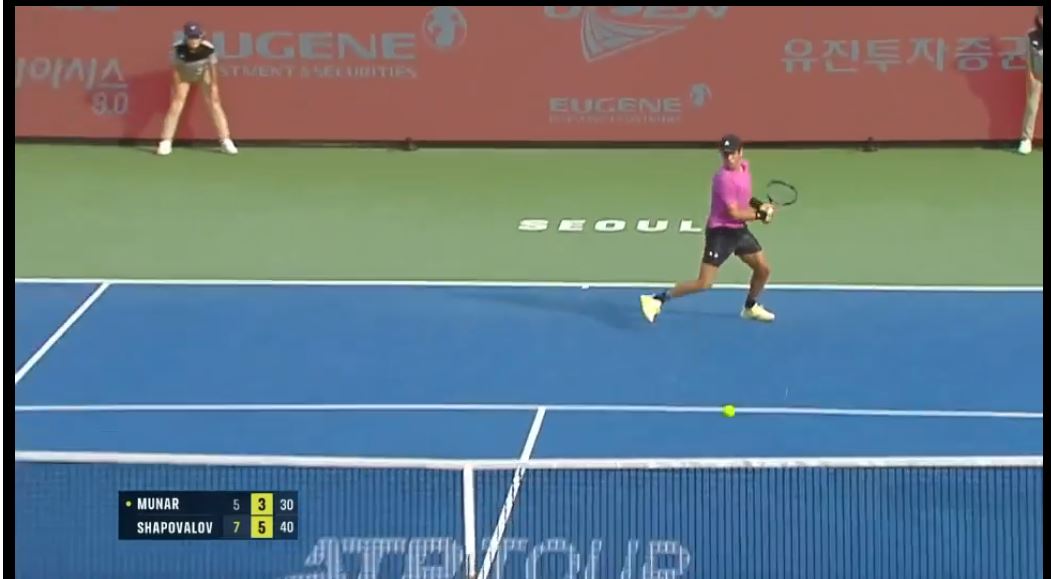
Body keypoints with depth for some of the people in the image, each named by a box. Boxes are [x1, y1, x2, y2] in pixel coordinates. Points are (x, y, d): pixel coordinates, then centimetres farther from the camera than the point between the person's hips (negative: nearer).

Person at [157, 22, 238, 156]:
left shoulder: (208, 49, -34)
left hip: (204, 72, 0)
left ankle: (226, 141, 2)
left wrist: (214, 87, -13)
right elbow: (175, 69, -22)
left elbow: (213, 67, -18)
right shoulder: (178, 49, -35)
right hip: (184, 74, 0)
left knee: (214, 103, -4)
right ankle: (165, 142, -4)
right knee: (176, 103, -8)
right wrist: (177, 88, -19)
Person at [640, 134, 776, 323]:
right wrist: (760, 214, -12)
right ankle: (658, 300, -3)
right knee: (704, 283, -12)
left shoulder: (744, 166, 3)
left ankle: (750, 307, 37)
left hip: (739, 230, 8)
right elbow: (734, 213, -23)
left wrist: (758, 205, 4)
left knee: (763, 269, 13)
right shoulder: (725, 178, -25)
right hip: (721, 232, -8)